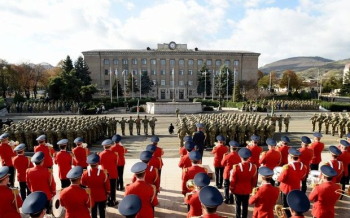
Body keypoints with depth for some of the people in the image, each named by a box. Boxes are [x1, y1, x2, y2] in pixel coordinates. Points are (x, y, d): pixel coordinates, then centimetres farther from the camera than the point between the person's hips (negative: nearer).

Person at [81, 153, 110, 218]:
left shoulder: (85, 174, -20)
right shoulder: (103, 173, -26)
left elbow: (83, 186, -2)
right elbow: (107, 185, -12)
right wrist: (108, 192, 7)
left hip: (91, 197, 2)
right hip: (102, 197, -1)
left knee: (93, 212, 19)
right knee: (102, 211, 17)